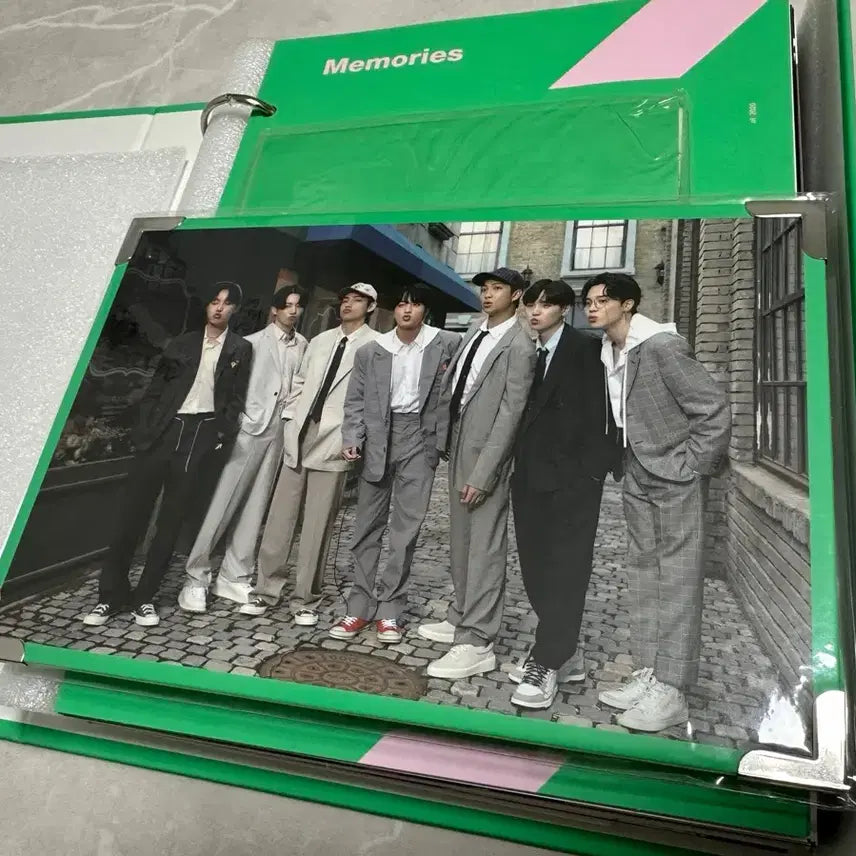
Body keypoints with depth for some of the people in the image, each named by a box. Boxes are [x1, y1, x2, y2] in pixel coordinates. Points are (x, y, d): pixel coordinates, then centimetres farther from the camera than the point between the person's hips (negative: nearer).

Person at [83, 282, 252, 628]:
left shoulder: (240, 349, 9)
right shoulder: (183, 343, 13)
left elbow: (236, 400, 5)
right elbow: (155, 389, 11)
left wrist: (222, 437, -5)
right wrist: (144, 430, 1)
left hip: (201, 435, -1)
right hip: (163, 430, 2)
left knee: (171, 521, 2)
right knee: (133, 513, 1)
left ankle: (144, 597, 13)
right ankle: (111, 594, 11)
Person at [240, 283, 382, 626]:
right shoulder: (319, 341, 17)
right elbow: (300, 383, 20)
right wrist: (291, 420, 8)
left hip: (334, 444, -5)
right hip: (299, 438, 5)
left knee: (317, 526, 1)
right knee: (279, 519, 8)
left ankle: (306, 600, 13)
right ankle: (265, 590, 19)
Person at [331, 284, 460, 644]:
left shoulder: (447, 344, 0)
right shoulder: (370, 351, 5)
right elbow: (355, 401, 6)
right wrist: (352, 439, -8)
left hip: (419, 438, -2)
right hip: (378, 437, 2)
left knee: (406, 528, -1)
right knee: (367, 525, 6)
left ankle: (389, 609, 10)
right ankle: (359, 607, 15)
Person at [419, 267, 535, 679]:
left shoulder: (519, 345, -12)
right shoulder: (475, 331, 12)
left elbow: (510, 414, -17)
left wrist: (482, 473, -19)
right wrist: (444, 438, 10)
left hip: (487, 451, -8)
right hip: (458, 443, 9)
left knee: (484, 545, -4)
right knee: (460, 540, 16)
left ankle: (476, 643, 2)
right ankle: (461, 618, 30)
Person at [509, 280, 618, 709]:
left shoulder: (585, 348, -2)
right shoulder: (528, 354, 16)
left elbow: (594, 410, -8)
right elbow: (527, 412, 13)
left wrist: (591, 468, -15)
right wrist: (518, 466, 4)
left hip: (571, 474, -7)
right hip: (531, 474, 7)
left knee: (564, 568, -2)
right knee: (536, 568, 9)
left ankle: (547, 662, 3)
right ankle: (564, 652, 21)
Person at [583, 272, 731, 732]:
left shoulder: (662, 346, -16)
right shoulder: (607, 354, 6)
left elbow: (714, 408, -16)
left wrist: (695, 468, -14)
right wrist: (622, 466, 9)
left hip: (676, 477, -8)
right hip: (637, 478, 8)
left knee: (677, 579, -2)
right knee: (644, 575, 11)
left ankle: (670, 691, 5)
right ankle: (648, 674, 21)